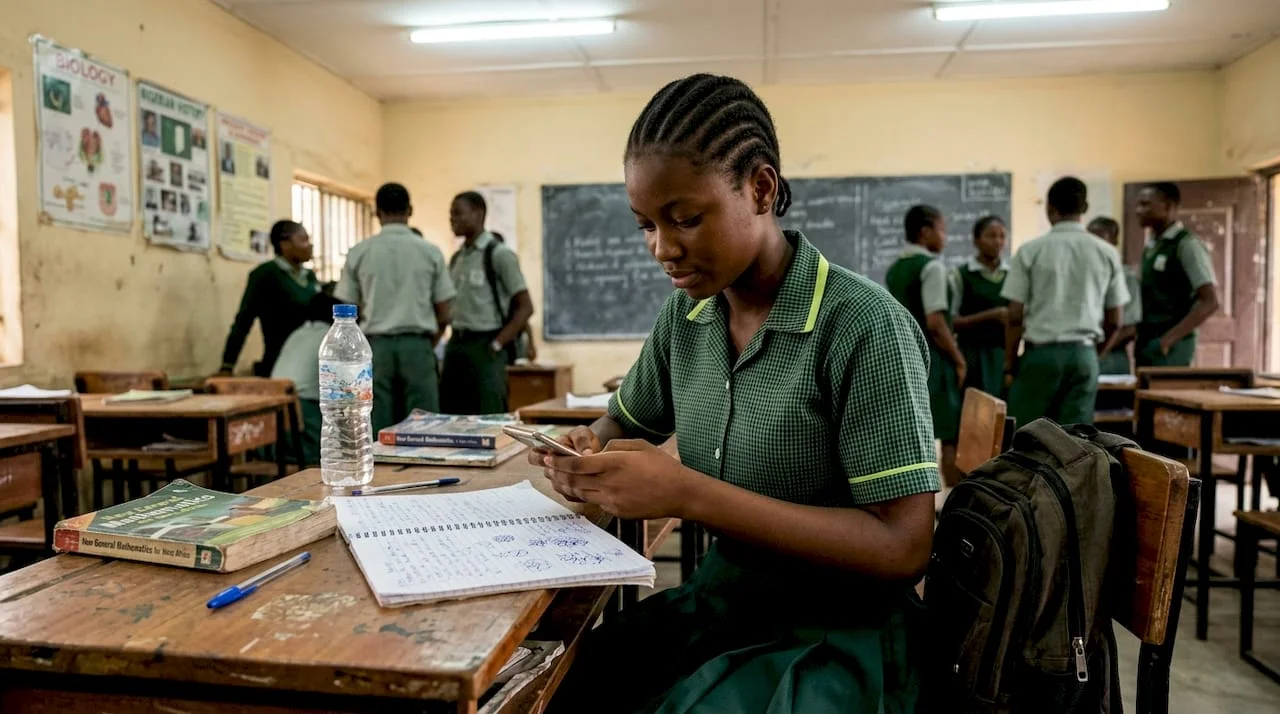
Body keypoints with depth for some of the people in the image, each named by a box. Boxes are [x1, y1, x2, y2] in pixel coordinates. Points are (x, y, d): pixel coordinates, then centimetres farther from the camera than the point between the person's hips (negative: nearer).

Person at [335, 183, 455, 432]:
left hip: (376, 346, 1)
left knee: (378, 430, 5)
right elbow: (443, 316, 2)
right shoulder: (430, 252, 1)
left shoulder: (359, 252, 2)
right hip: (417, 345, -1)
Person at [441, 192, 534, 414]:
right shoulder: (456, 258, 13)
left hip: (484, 347, -7)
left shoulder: (499, 254, -7)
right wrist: (453, 341, 7)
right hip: (456, 345, 7)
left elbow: (525, 307, -9)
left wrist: (497, 344, -13)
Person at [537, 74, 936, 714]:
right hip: (713, 606, 5)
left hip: (833, 633, -5)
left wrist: (688, 494, -27)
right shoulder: (685, 314, 1)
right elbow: (626, 423, 17)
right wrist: (593, 453, -8)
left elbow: (902, 549, -19)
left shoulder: (863, 325, -18)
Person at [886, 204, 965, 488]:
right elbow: (935, 322, -18)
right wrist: (959, 360, -10)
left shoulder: (893, 269, 13)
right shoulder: (931, 266, -11)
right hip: (929, 358, -8)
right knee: (950, 435, 0)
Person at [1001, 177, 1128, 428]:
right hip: (1084, 353, 3)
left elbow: (1015, 316, -5)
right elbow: (1114, 321, 7)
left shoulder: (1031, 251, -4)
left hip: (1041, 352, -2)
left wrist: (1009, 364, 4)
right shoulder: (1107, 253, 4)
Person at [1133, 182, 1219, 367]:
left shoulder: (1187, 245, -9)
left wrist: (1170, 337, -19)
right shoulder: (1150, 248, 15)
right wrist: (1139, 337, 9)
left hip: (1171, 346, -7)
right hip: (1146, 342, 7)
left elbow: (1210, 302, -14)